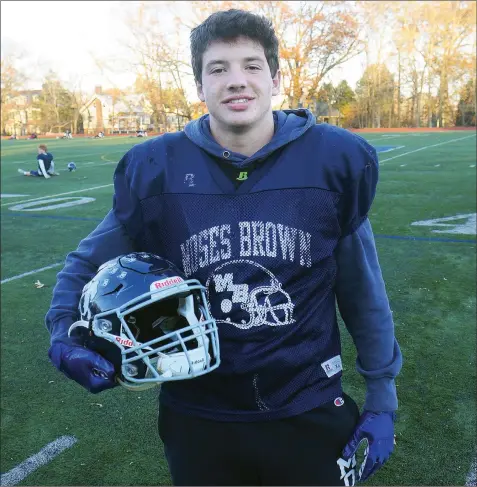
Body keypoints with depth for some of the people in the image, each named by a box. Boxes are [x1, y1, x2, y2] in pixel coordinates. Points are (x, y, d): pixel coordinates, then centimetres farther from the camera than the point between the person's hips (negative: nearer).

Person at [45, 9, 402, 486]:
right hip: (197, 419, 1)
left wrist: (381, 398, 4)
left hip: (309, 415, 0)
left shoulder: (333, 160, -11)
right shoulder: (154, 170, -10)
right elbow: (86, 264, 5)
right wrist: (64, 332, -13)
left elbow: (362, 292, -1)